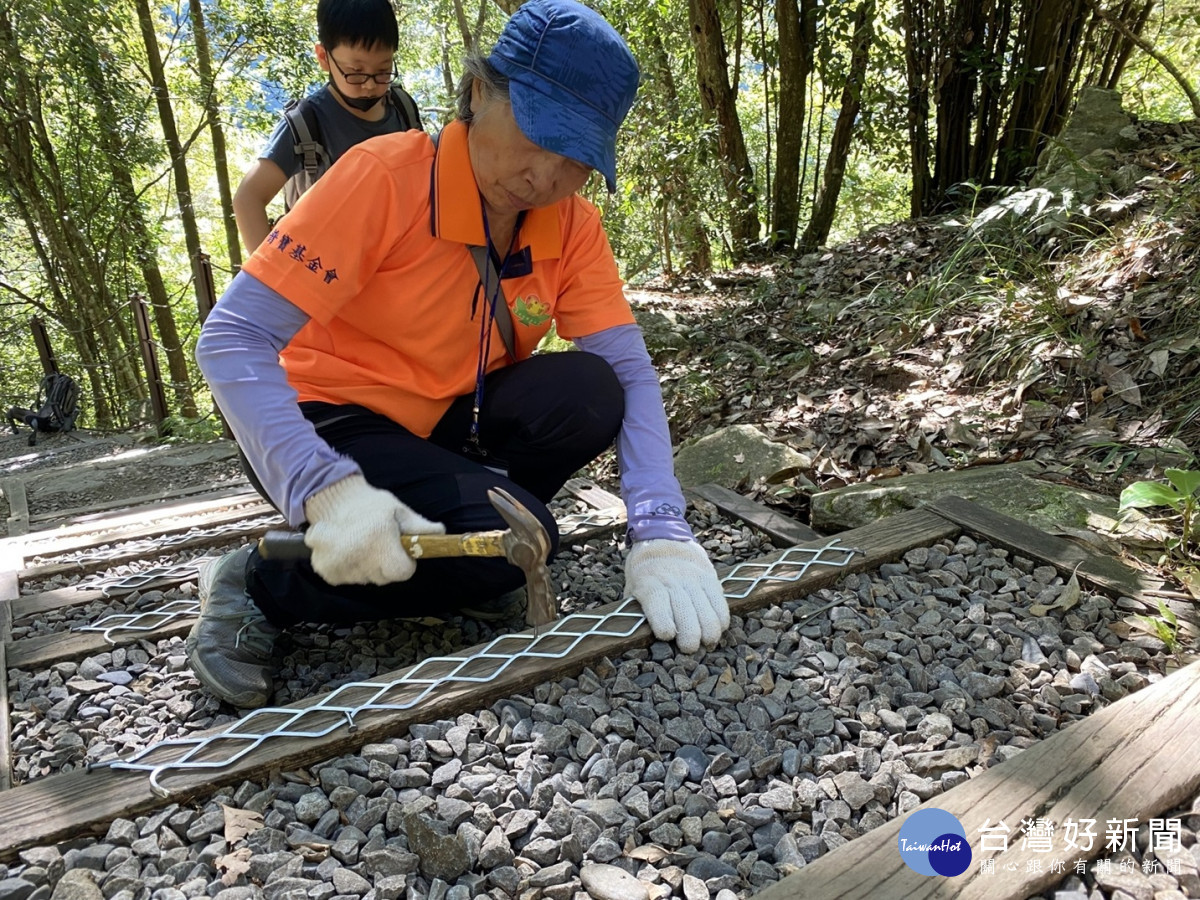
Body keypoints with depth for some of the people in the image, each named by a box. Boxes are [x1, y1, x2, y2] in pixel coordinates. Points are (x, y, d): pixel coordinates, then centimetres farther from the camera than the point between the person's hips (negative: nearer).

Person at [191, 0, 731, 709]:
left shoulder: (572, 225, -6)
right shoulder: (386, 177, -21)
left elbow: (629, 371, -14)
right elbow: (232, 340, -25)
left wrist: (662, 533, -29)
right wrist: (327, 490, -39)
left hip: (451, 424, 5)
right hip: (335, 424, -4)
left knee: (586, 393, -22)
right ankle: (263, 586, -9)